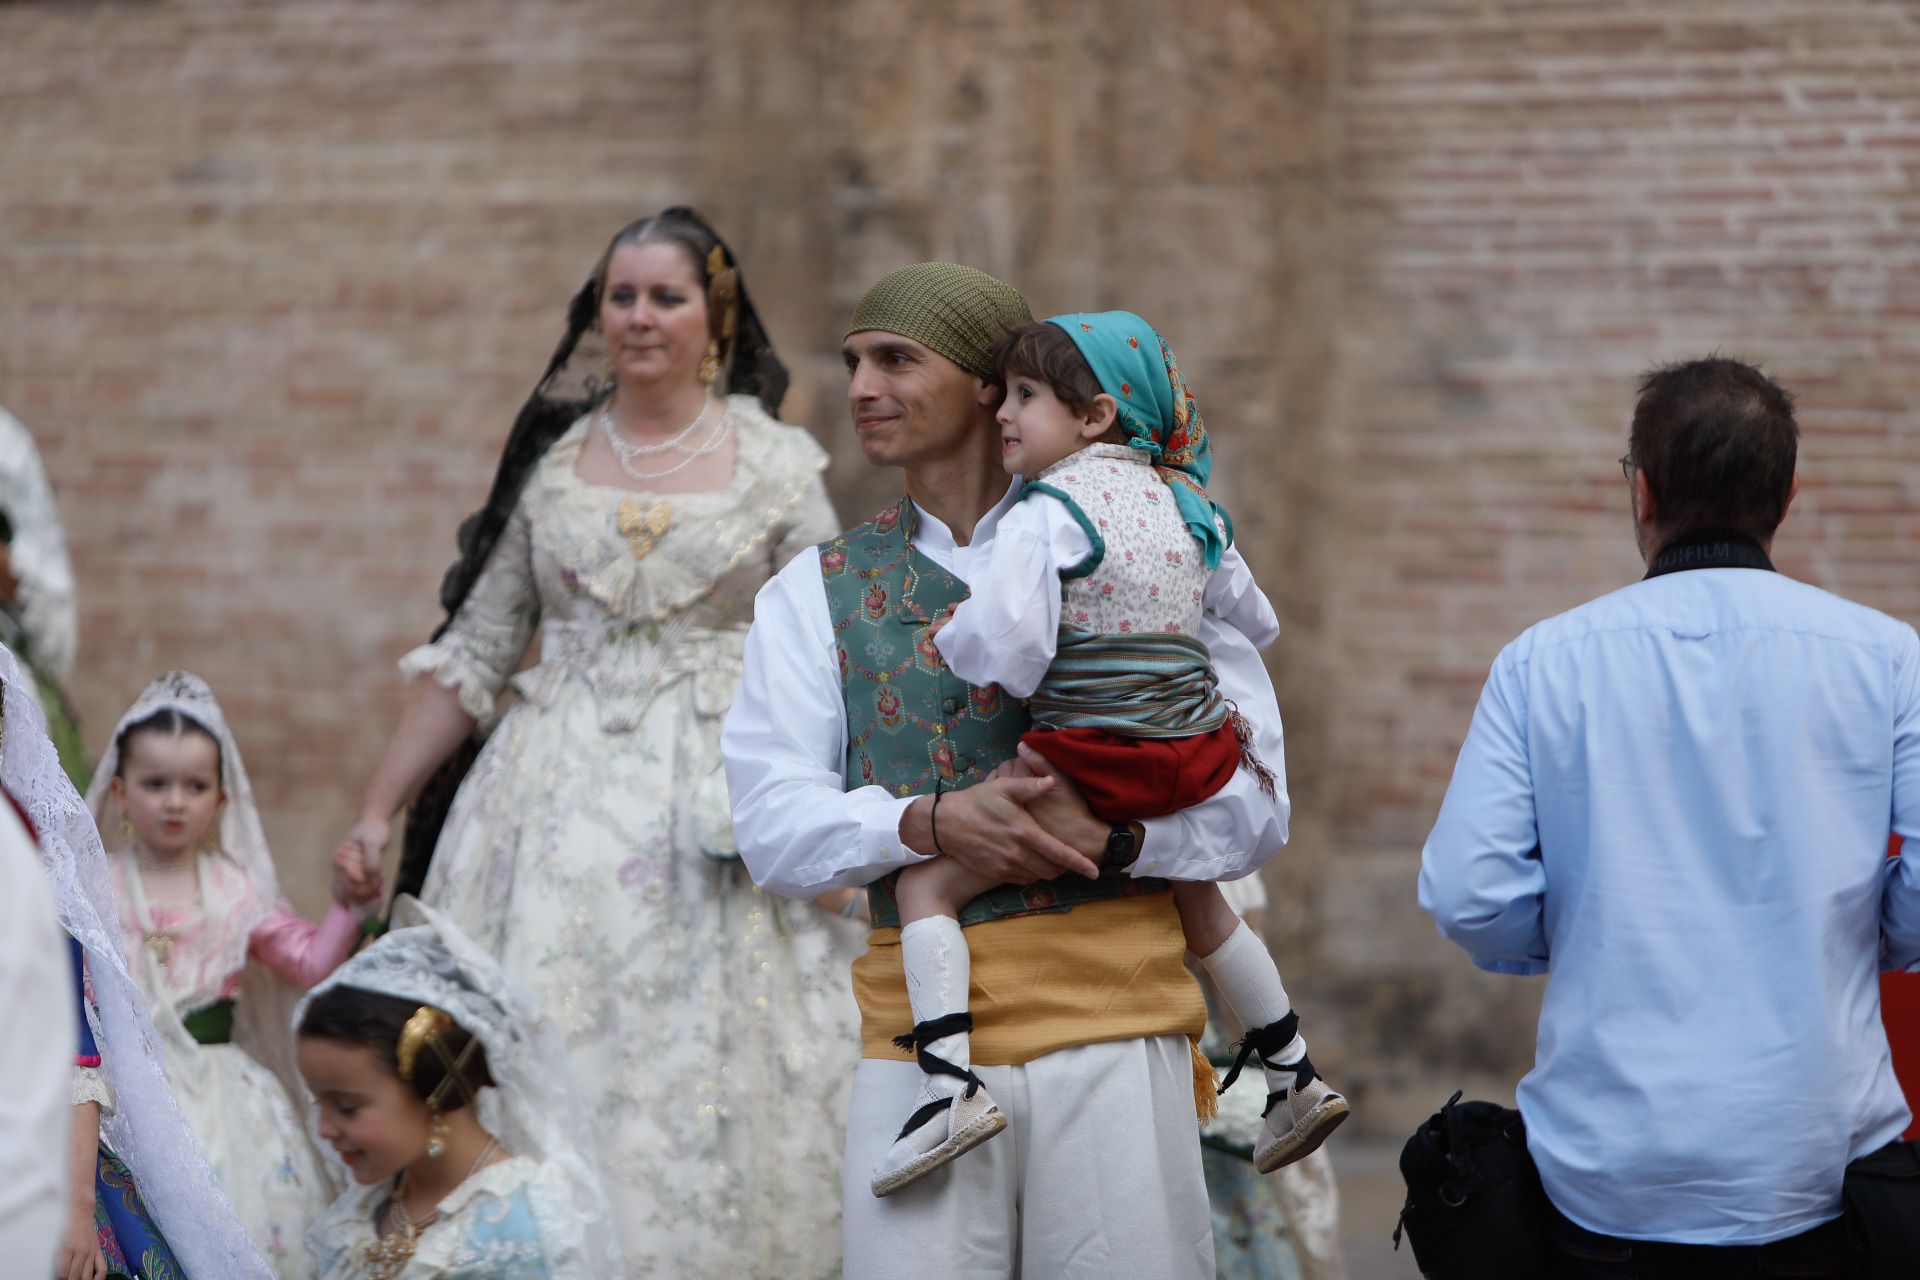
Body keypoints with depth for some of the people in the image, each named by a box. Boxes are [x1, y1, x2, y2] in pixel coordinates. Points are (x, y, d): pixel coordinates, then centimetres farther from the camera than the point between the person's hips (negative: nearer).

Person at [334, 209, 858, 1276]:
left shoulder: (779, 464, 3)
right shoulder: (551, 458, 8)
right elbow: (472, 655, 11)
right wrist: (380, 809, 8)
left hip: (721, 814, -1)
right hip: (562, 805, 2)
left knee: (712, 1088, -4)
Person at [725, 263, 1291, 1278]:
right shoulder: (815, 592, 12)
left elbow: (1254, 804, 3)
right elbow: (773, 829, 1)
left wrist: (1113, 837, -15)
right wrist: (928, 825, -16)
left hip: (1115, 1018, -1)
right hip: (916, 1028, 1)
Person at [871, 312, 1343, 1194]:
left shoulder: (1048, 512, -10)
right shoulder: (1184, 503, 12)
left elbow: (1004, 641, -22)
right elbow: (1252, 623, 23)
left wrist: (953, 640, 0)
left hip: (1089, 762, -8)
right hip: (1193, 756, 8)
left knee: (925, 882, -1)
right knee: (1197, 898, 33)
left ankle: (950, 1085, -17)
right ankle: (1294, 1079, 41)